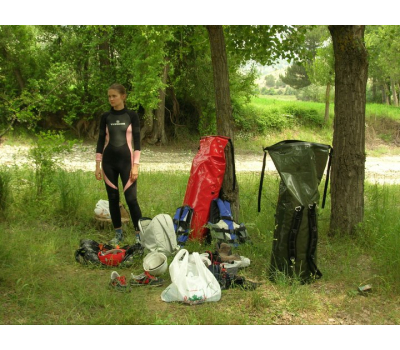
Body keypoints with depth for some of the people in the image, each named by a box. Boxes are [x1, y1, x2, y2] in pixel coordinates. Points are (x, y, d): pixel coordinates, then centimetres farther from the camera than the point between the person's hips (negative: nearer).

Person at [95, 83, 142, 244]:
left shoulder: (132, 116, -2)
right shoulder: (105, 117, 6)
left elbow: (137, 141, -4)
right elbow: (101, 141, 7)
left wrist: (136, 165, -10)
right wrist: (98, 165, 3)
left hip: (126, 160, -3)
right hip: (108, 161, 3)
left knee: (131, 198, -8)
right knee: (113, 198, 7)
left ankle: (139, 234, 1)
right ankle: (118, 234, 19)